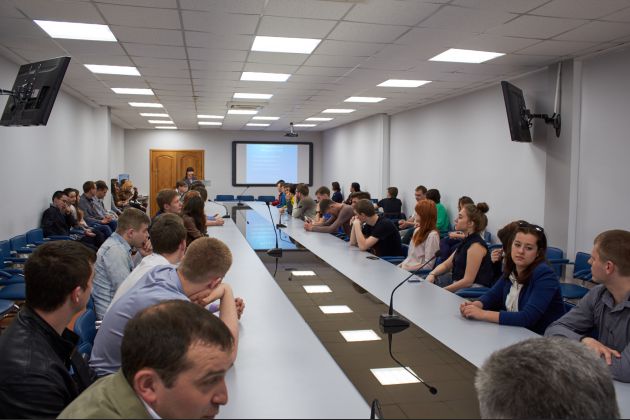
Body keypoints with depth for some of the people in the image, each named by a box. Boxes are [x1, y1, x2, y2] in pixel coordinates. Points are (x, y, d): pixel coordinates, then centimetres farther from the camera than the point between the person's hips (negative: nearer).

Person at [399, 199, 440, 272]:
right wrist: (401, 265, 2)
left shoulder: (432, 235, -14)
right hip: (406, 267, 8)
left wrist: (406, 268, -16)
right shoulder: (418, 230, 13)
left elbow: (428, 265, -16)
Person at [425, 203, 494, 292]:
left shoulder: (476, 245, -19)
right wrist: (432, 274, -5)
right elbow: (446, 265, 15)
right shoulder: (467, 241, 10)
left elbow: (468, 281, -22)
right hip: (458, 283, 9)